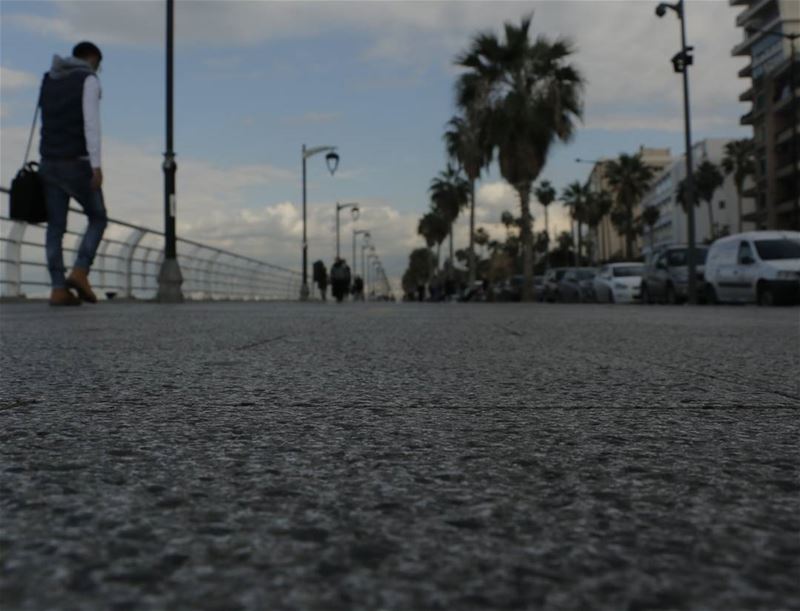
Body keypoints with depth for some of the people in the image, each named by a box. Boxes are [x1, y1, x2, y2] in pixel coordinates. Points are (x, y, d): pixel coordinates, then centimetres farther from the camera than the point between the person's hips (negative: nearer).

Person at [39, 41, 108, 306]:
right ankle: (80, 272, -8)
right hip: (77, 164, -6)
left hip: (49, 163, 6)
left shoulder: (49, 80, 17)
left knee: (56, 228, 4)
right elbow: (91, 123, -16)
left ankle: (58, 289, -3)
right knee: (98, 219, 9)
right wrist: (96, 165, -21)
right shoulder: (89, 81, -4)